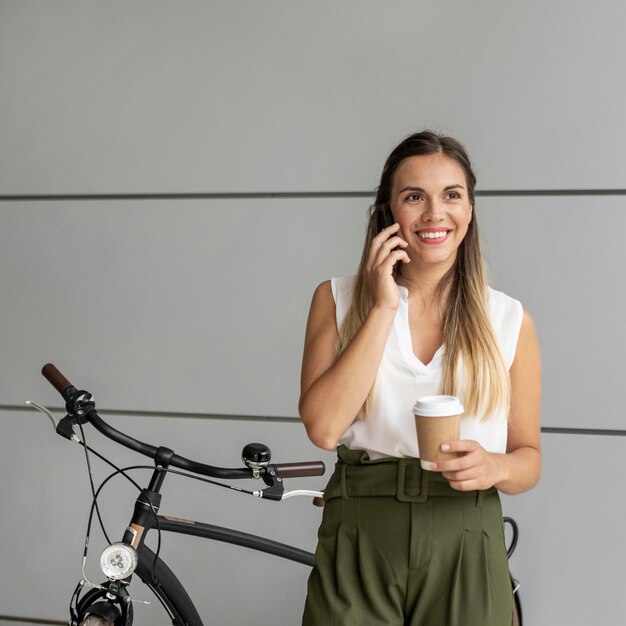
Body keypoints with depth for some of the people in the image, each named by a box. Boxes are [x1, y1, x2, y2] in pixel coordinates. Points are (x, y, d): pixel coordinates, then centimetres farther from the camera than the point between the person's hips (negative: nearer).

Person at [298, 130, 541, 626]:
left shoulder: (510, 320, 2)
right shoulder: (339, 299, 1)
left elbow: (529, 458, 7)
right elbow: (323, 427, -13)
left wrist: (495, 467, -16)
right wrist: (384, 307, -12)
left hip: (465, 552, 1)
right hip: (359, 549, -1)